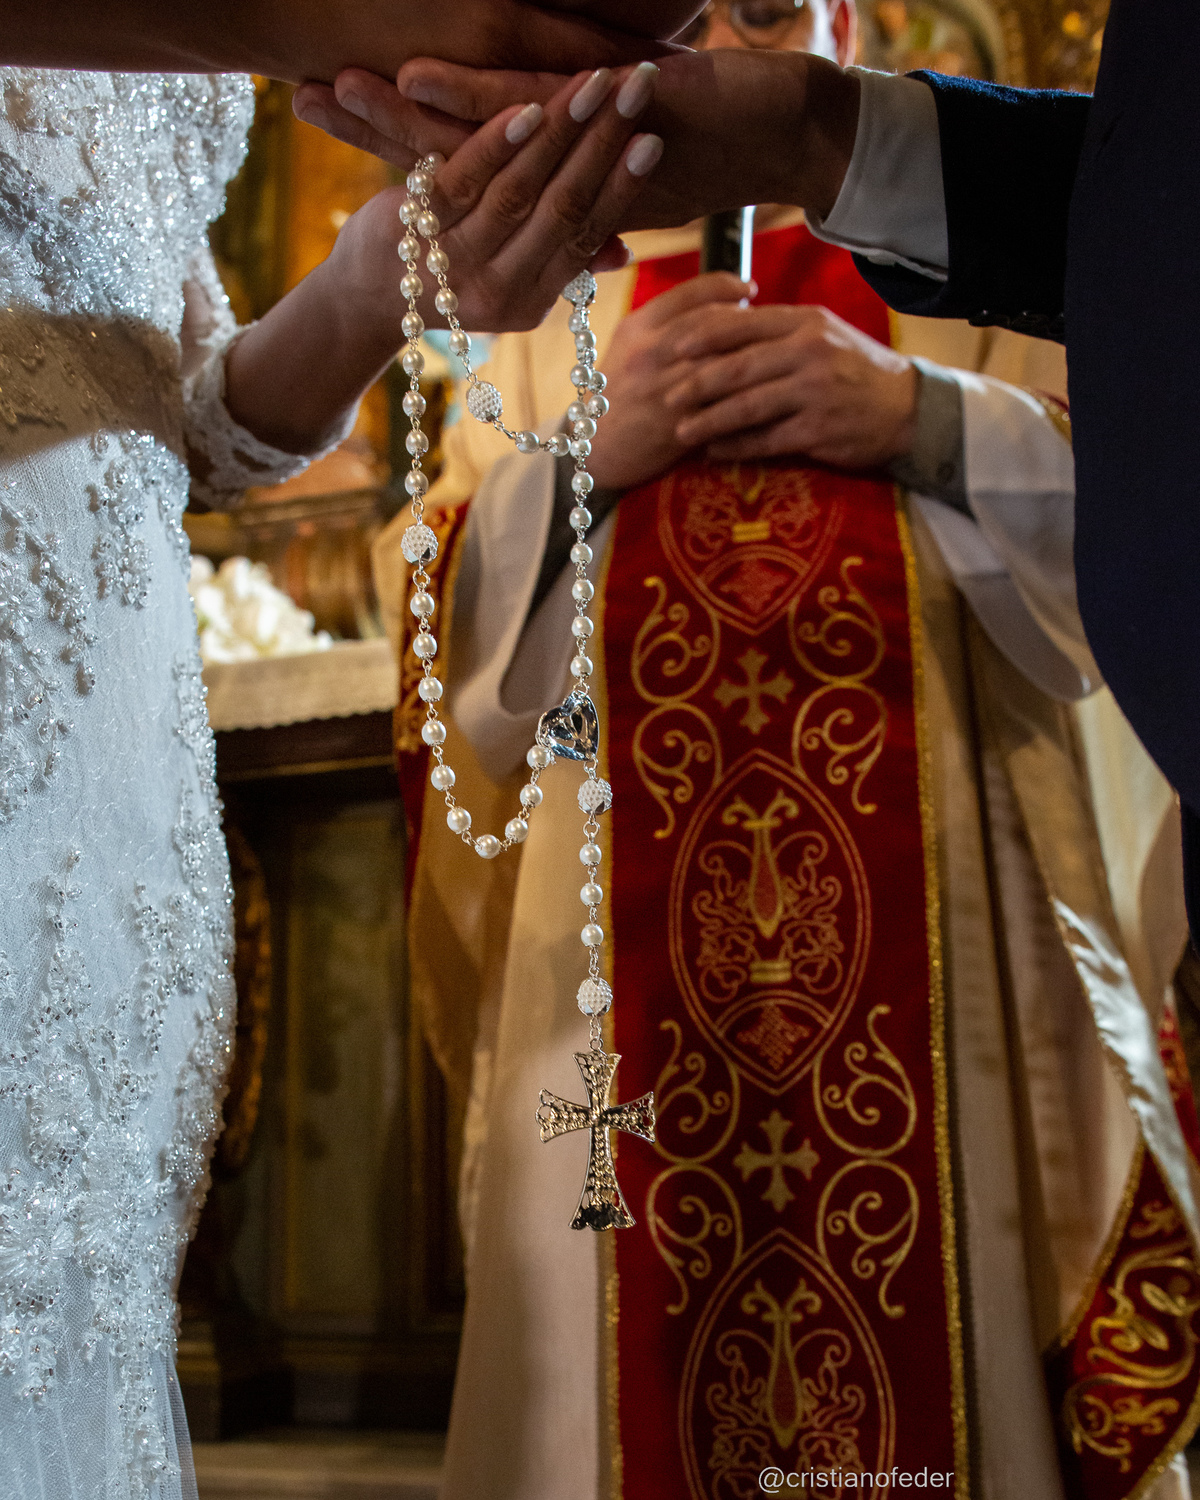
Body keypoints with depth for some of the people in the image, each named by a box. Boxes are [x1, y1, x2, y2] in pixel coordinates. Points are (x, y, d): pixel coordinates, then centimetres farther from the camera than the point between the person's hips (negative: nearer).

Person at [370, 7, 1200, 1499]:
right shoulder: (545, 325, 19)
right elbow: (435, 618, 10)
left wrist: (924, 420, -10)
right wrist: (586, 463, -7)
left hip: (946, 908, -1)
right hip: (618, 922, 1)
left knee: (957, 1351, -3)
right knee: (625, 1377, 0)